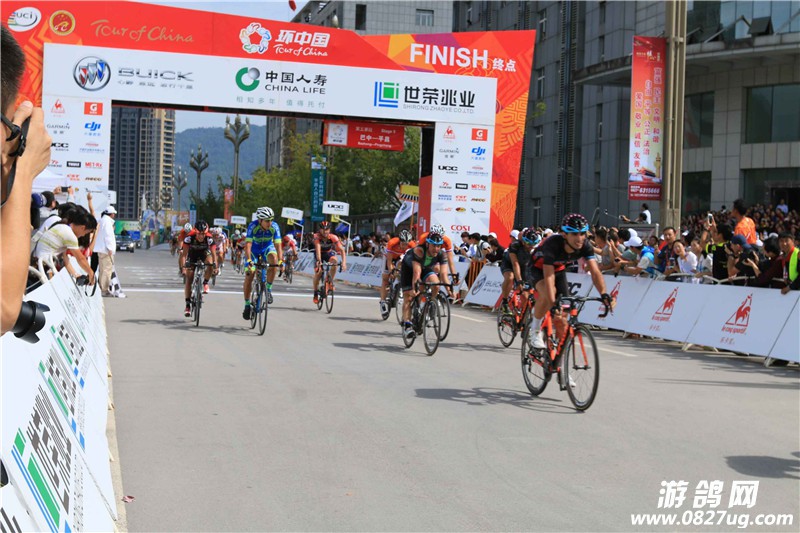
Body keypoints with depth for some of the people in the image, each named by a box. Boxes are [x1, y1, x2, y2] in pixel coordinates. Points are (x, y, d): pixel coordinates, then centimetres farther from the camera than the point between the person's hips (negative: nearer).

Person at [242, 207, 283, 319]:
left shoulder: (274, 227, -26)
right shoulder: (253, 226, -31)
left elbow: (278, 245, -28)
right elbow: (248, 244, -37)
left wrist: (280, 260, -41)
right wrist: (248, 260, -51)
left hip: (267, 248, 1)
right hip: (254, 250, -1)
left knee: (273, 259, -34)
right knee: (248, 276, -9)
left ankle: (268, 289, -17)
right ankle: (247, 305, 8)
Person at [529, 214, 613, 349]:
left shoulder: (585, 246, -27)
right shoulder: (553, 244, -41)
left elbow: (595, 271, -34)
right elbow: (549, 276, -45)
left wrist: (604, 293, -51)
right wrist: (552, 301, -57)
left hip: (559, 269, 5)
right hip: (539, 268, -5)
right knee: (547, 294, -35)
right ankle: (536, 329, -13)